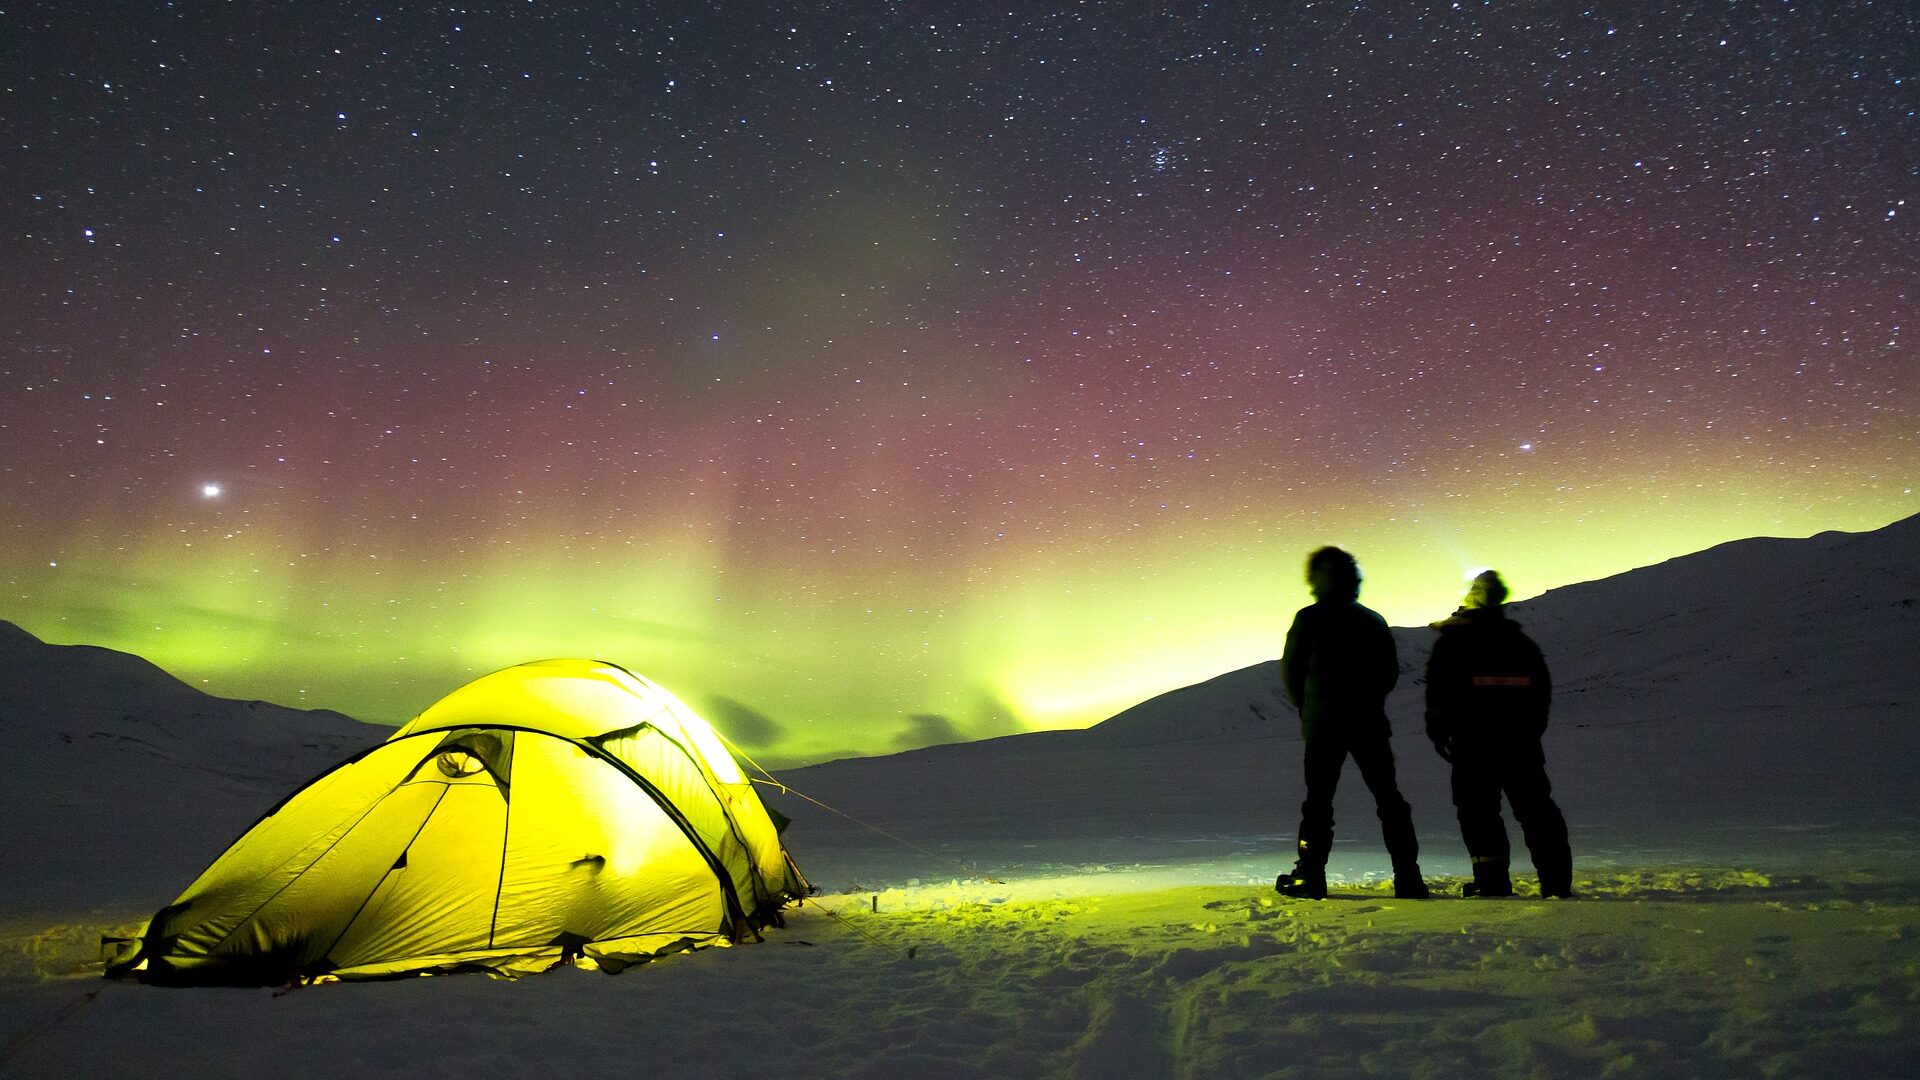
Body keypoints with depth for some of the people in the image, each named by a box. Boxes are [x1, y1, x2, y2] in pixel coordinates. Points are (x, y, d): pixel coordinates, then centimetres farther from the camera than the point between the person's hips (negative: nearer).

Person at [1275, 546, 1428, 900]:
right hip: (1370, 724, 3)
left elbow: (1290, 669, -1)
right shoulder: (1374, 621, 9)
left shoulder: (1309, 618, -4)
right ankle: (1408, 877, 7)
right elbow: (1391, 671, 13)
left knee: (1318, 799, 3)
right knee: (1389, 798, 9)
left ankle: (1310, 875, 0)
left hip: (1323, 724, -3)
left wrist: (1305, 708, 13)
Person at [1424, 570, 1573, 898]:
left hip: (1473, 739, -4)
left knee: (1478, 807, 1)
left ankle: (1491, 878, -6)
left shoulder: (1452, 641, -2)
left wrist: (1438, 730, -2)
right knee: (1535, 806, 10)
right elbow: (1543, 690, 17)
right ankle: (1556, 878, 8)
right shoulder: (1523, 643, 13)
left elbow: (1439, 689, -8)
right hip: (1520, 739, 4)